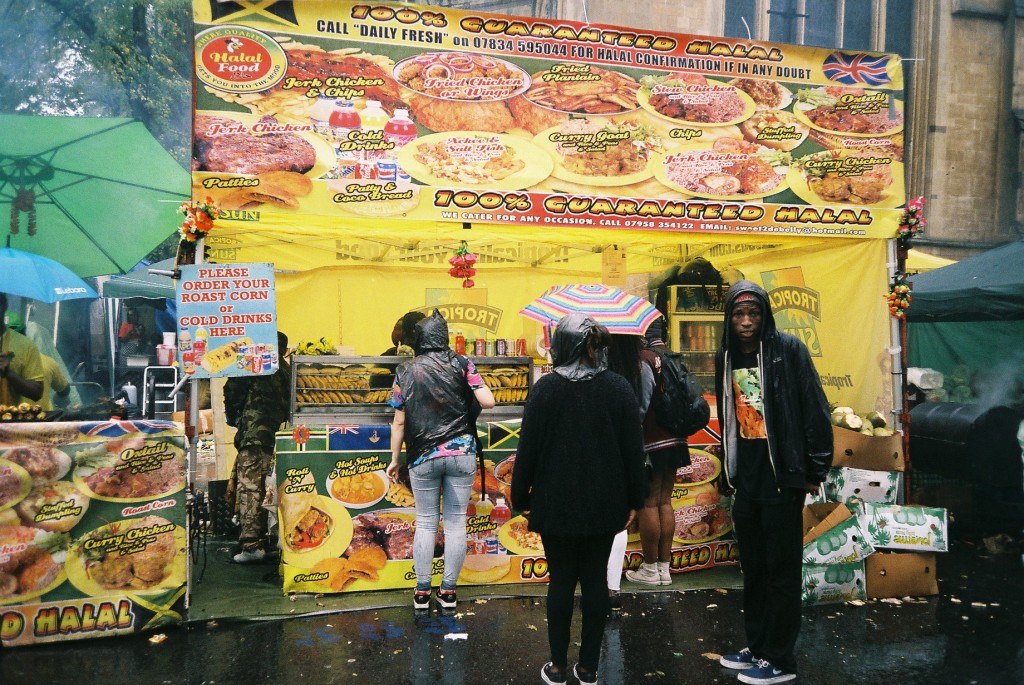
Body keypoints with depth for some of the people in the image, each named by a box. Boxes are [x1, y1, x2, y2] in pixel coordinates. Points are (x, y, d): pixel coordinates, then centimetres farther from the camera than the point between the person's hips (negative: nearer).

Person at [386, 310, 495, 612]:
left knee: (425, 523, 10)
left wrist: (395, 459, 11)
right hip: (461, 454, 0)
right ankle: (448, 592, 13)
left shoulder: (405, 372, 3)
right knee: (456, 523, 7)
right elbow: (488, 402, -5)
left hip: (423, 458, 1)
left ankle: (422, 592, 14)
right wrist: (470, 389, 15)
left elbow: (399, 422, 2)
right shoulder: (461, 364, 0)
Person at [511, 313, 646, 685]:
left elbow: (528, 448, -7)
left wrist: (521, 497, 3)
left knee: (561, 580, 9)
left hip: (557, 502, -2)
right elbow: (633, 449, 0)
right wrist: (633, 500, 9)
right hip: (604, 504, 2)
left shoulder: (546, 388, -10)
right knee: (595, 580, 10)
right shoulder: (619, 388, -3)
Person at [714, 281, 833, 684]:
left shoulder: (787, 349, -9)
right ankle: (757, 646, 28)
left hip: (781, 472, -6)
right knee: (752, 566, 15)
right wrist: (730, 467, 15)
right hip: (745, 473, 6)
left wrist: (814, 470, -10)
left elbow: (815, 412, -10)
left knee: (781, 568, 2)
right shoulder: (726, 357, 8)